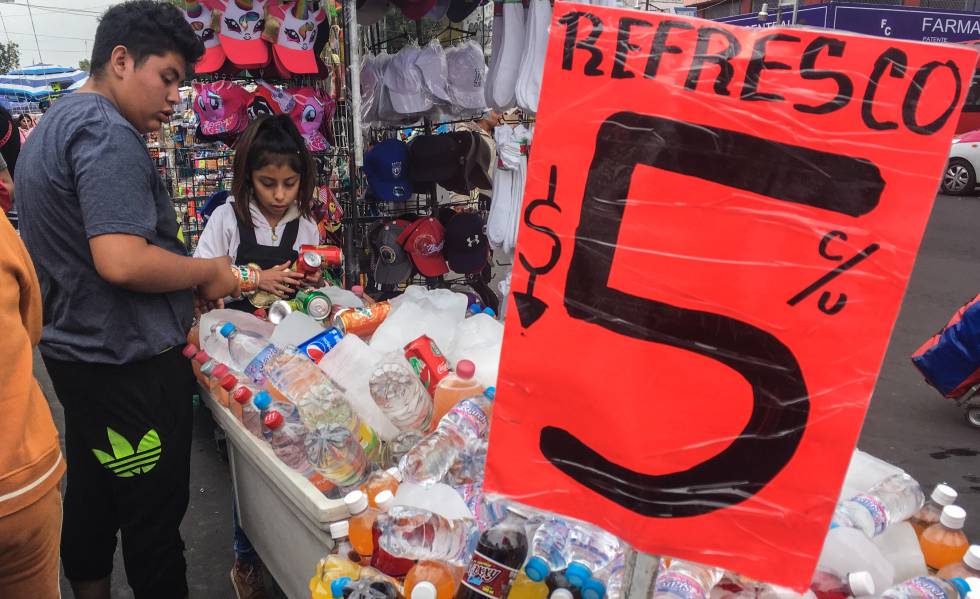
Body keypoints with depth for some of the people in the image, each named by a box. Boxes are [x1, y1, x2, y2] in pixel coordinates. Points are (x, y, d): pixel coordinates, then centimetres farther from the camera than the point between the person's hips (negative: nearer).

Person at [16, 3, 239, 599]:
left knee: (91, 505, 22)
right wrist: (211, 271, -12)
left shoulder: (52, 126, 15)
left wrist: (185, 292, 14)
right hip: (131, 364, -10)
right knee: (154, 525, 4)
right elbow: (122, 261, -29)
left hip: (76, 350, 10)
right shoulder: (107, 132, -18)